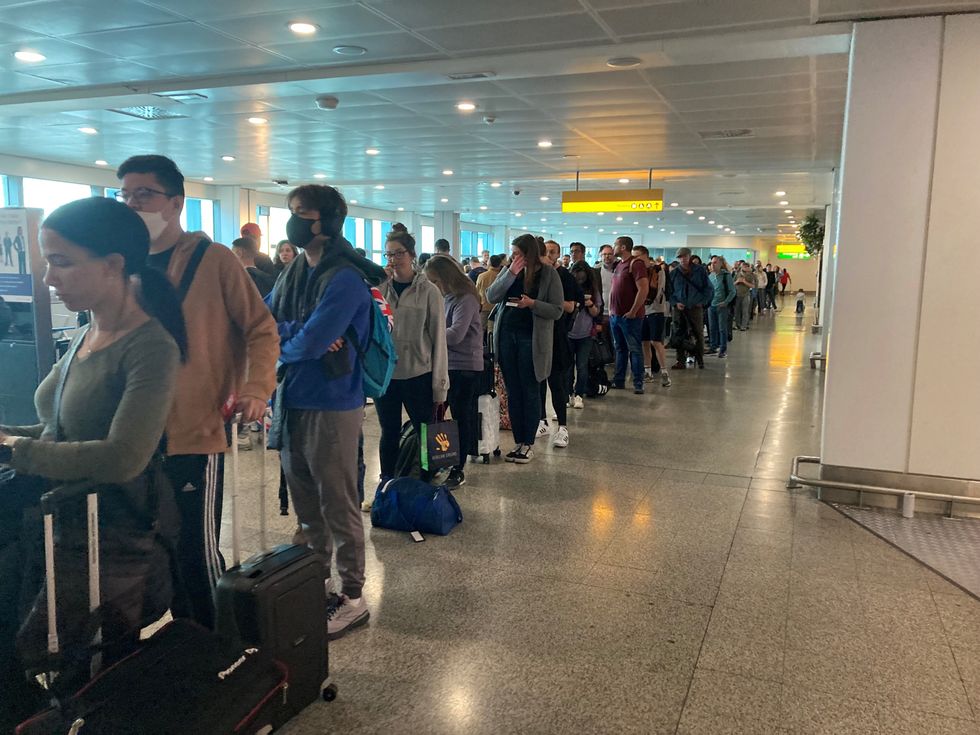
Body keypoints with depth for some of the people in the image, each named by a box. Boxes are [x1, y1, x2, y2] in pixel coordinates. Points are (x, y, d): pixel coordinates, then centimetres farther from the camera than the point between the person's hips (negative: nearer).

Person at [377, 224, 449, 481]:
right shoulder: (379, 289, 4)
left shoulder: (428, 291, -3)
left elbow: (439, 339, -3)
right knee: (389, 434, 12)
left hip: (418, 375, -2)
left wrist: (439, 386, -4)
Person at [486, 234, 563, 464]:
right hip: (506, 335, 4)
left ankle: (528, 444, 12)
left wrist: (532, 303, -20)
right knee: (513, 391, 8)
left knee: (530, 391, 3)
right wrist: (511, 273, -12)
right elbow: (491, 297, -4)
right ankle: (518, 442, 18)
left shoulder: (548, 273, -4)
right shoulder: (509, 270, 7)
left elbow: (556, 310, -6)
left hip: (531, 338, -4)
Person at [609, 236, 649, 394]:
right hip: (615, 315, 9)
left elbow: (643, 289, -20)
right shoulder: (619, 265, 15)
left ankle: (638, 384, 2)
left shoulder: (635, 264, -12)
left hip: (629, 316, -9)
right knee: (620, 349, 14)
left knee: (634, 349, -2)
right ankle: (619, 381, 21)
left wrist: (633, 311, -18)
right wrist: (611, 309, 14)